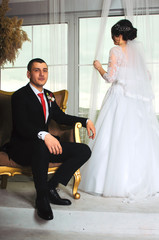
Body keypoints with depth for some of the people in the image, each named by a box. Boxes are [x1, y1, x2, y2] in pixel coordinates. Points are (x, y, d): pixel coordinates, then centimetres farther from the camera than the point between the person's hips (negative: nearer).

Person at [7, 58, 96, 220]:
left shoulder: (49, 95, 12)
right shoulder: (20, 96, -10)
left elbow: (60, 117, 23)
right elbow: (22, 126, -24)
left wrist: (85, 121, 9)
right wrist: (43, 135, -44)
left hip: (46, 144, 7)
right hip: (22, 148, -7)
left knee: (84, 151, -6)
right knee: (41, 146, -41)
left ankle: (51, 188, -7)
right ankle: (41, 197, -20)